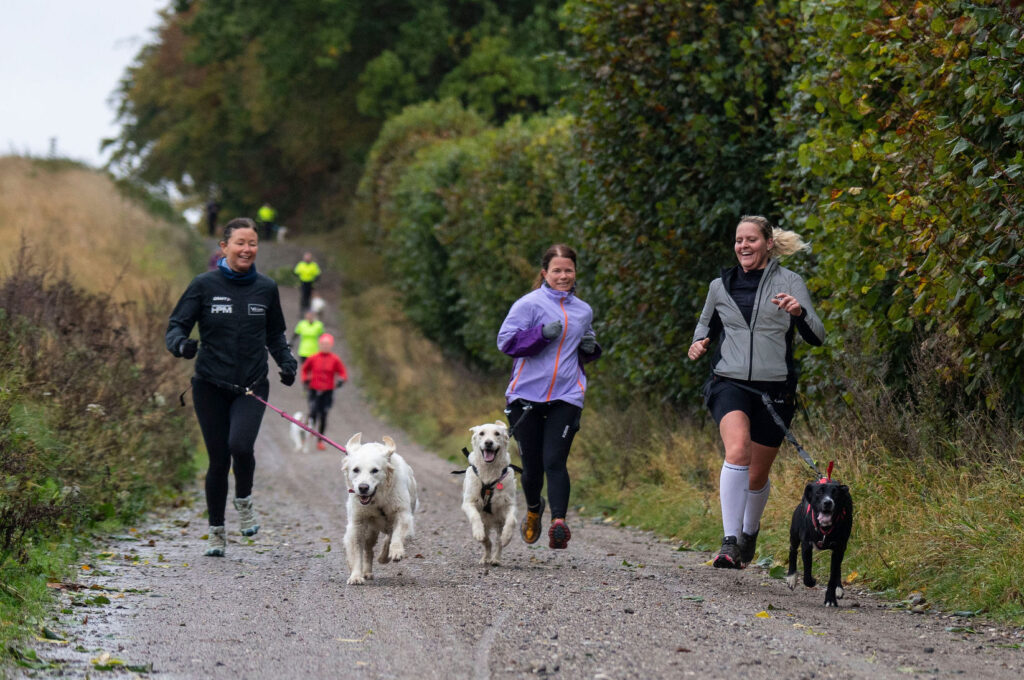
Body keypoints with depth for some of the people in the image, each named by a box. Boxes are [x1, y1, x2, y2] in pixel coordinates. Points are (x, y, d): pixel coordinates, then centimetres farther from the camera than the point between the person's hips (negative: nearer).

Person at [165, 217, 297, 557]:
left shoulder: (266, 288, 5)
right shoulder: (205, 285, -3)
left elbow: (275, 334, 19)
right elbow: (176, 325, -3)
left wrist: (286, 360, 1)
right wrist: (181, 344, -25)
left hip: (252, 387, 1)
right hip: (211, 387, -1)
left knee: (240, 445, -23)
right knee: (219, 459, 0)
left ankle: (244, 500, 8)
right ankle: (216, 531, 20)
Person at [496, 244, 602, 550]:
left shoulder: (584, 311, 15)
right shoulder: (530, 304, -2)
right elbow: (506, 341, -10)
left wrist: (590, 348, 7)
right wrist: (543, 333, -20)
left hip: (566, 396, 2)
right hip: (527, 394, -2)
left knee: (554, 460, -14)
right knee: (532, 464, 6)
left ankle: (559, 522, -24)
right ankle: (533, 508, 36)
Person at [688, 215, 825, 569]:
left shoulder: (789, 283, 1)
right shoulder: (720, 286, 10)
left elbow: (816, 337, -6)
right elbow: (706, 325, 28)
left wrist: (799, 311, -26)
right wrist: (699, 343, 5)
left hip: (774, 389, 0)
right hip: (729, 383, 0)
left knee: (757, 475, 9)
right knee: (737, 451, -28)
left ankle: (750, 530, 42)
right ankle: (730, 543, -30)